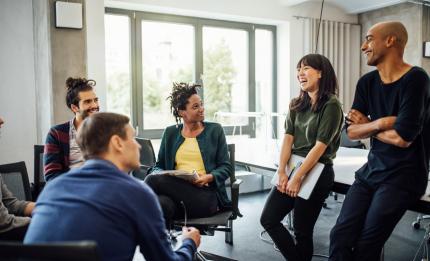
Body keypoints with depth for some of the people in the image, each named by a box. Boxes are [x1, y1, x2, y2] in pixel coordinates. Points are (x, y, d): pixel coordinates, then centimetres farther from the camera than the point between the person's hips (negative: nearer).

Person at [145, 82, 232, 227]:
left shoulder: (215, 130, 12)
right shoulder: (170, 133, 18)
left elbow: (226, 167, 9)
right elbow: (159, 165, 20)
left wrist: (209, 177, -13)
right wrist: (157, 174, -6)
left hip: (205, 195, -2)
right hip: (176, 191, 2)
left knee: (153, 181, -28)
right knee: (162, 203, -38)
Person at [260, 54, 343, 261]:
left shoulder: (331, 105, -10)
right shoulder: (297, 105, 10)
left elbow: (320, 146, -15)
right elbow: (288, 138, 3)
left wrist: (297, 178, -15)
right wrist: (282, 172, -6)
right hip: (292, 167, 7)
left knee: (302, 230, 5)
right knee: (268, 220, 5)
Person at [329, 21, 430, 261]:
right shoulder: (367, 82, 6)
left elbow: (402, 137, -21)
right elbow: (352, 131, 3)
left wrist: (367, 125, -5)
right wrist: (378, 123, -16)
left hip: (403, 176, -6)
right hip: (372, 170, 6)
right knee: (340, 236, -3)